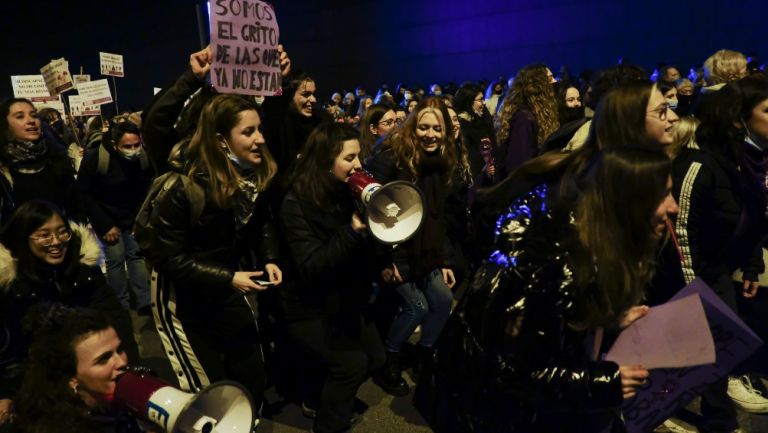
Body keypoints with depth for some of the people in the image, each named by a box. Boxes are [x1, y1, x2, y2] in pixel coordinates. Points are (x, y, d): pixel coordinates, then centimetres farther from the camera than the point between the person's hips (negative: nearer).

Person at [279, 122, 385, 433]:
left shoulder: (349, 192, -3)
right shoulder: (297, 204, -21)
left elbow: (367, 247, 8)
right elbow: (311, 269, -30)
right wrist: (353, 230, -37)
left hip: (347, 300, 7)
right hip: (308, 308, -7)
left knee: (376, 357, 8)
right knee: (353, 362, -15)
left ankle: (319, 394, 31)